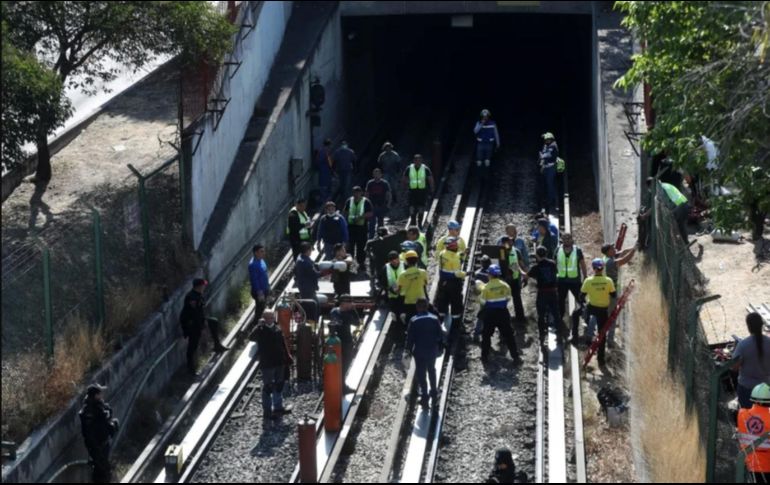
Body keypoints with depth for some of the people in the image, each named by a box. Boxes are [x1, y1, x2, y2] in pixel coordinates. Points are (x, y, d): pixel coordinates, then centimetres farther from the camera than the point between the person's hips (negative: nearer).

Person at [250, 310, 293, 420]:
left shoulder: (278, 329, 8)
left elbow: (283, 344, 13)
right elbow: (252, 337, -29)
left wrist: (287, 358, 10)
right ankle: (267, 412, 6)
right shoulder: (260, 330, -8)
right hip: (267, 363, -6)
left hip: (279, 362, 6)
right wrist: (259, 325, -32)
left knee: (279, 385, 17)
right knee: (267, 387, 0)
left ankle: (278, 408, 31)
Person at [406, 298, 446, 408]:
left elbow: (410, 337, -10)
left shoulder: (414, 321, -14)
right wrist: (439, 348, 10)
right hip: (432, 350, 3)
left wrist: (409, 349, 4)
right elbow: (440, 335, -2)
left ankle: (424, 397, 10)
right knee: (432, 371, 23)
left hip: (419, 352, -3)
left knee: (421, 374, 9)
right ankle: (434, 394, 31)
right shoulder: (434, 319, -7)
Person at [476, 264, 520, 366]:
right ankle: (515, 356, 13)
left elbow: (482, 302, -7)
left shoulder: (486, 287, -14)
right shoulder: (505, 285, -5)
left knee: (486, 335, 12)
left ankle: (485, 357, 14)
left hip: (490, 313, -2)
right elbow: (508, 299, 4)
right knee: (508, 335, 10)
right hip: (503, 312, 2)